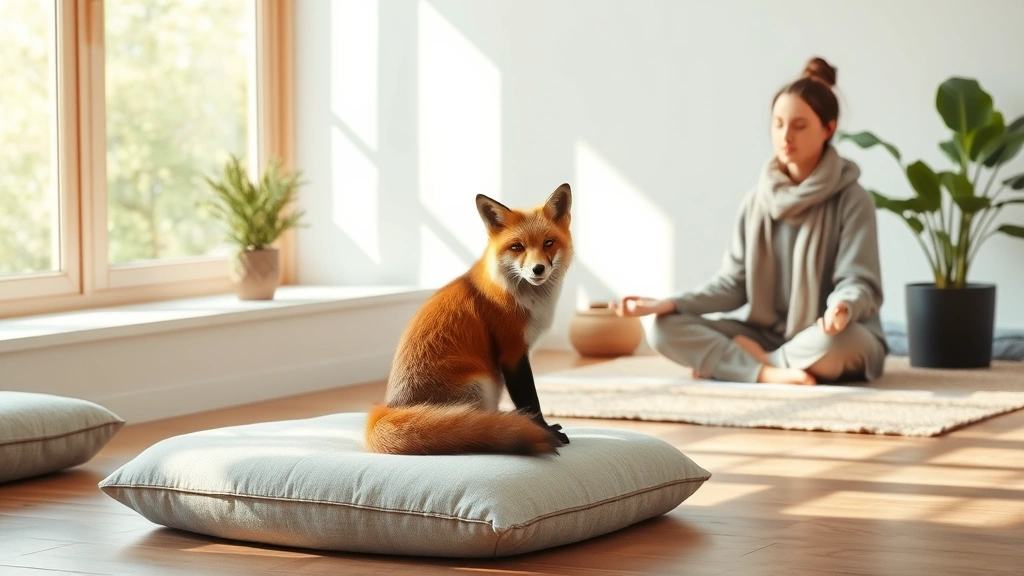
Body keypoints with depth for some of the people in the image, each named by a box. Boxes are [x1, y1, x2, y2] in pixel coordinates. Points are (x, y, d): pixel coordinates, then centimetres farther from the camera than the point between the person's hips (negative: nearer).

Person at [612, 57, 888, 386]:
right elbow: (733, 283, 3)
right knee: (664, 330, -14)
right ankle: (768, 373, -31)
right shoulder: (757, 201, 5)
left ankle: (729, 361, -18)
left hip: (826, 339, -4)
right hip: (765, 335, 4)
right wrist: (668, 304, -11)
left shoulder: (852, 200, -8)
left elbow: (859, 284, -14)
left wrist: (843, 308, -39)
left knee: (840, 340, -41)